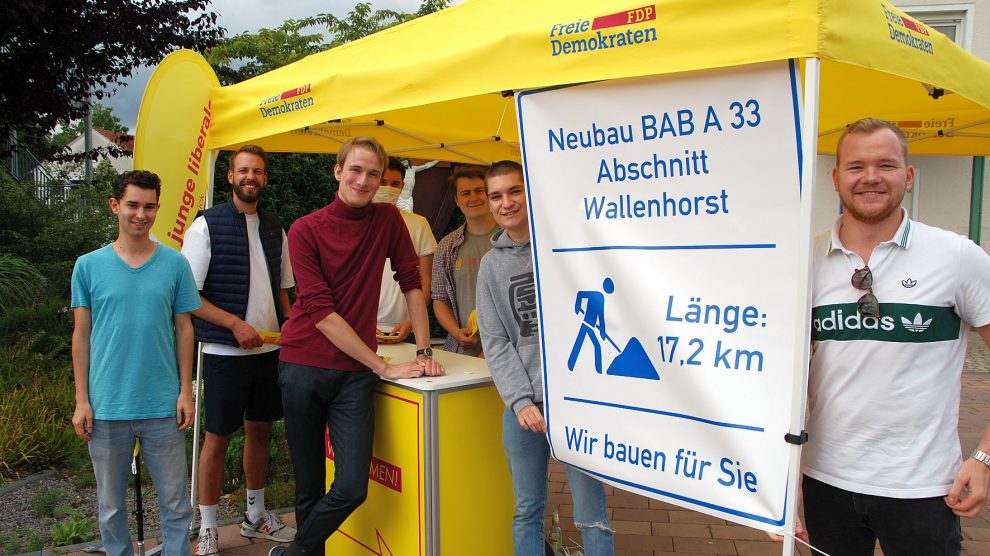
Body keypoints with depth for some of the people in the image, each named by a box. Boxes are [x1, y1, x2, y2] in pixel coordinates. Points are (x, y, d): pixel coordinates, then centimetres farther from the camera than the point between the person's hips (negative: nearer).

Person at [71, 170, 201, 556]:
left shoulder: (174, 264, 0)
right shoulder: (88, 266, 0)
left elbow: (184, 330, 3)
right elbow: (81, 335, 3)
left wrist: (185, 391, -1)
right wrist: (81, 401, 0)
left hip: (163, 407, 0)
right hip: (106, 407, 1)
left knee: (175, 502, 8)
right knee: (111, 504, 14)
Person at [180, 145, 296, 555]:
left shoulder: (274, 228, 10)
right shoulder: (206, 226, -6)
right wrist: (235, 324, -18)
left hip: (270, 349, 5)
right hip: (225, 352, -5)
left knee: (260, 431, 15)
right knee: (217, 439, 4)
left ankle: (255, 517, 32)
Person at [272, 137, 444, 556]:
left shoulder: (388, 220, 4)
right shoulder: (305, 231, -5)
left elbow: (411, 282, 8)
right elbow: (320, 311, -11)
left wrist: (424, 352, -1)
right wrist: (383, 366, -14)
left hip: (354, 373, 2)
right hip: (303, 368, -1)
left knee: (352, 488, -7)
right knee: (309, 487, 9)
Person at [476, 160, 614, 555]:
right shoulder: (492, 264, 10)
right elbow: (495, 342, 7)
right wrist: (521, 401, -5)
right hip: (521, 405, 3)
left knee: (591, 515, 3)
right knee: (527, 512, 13)